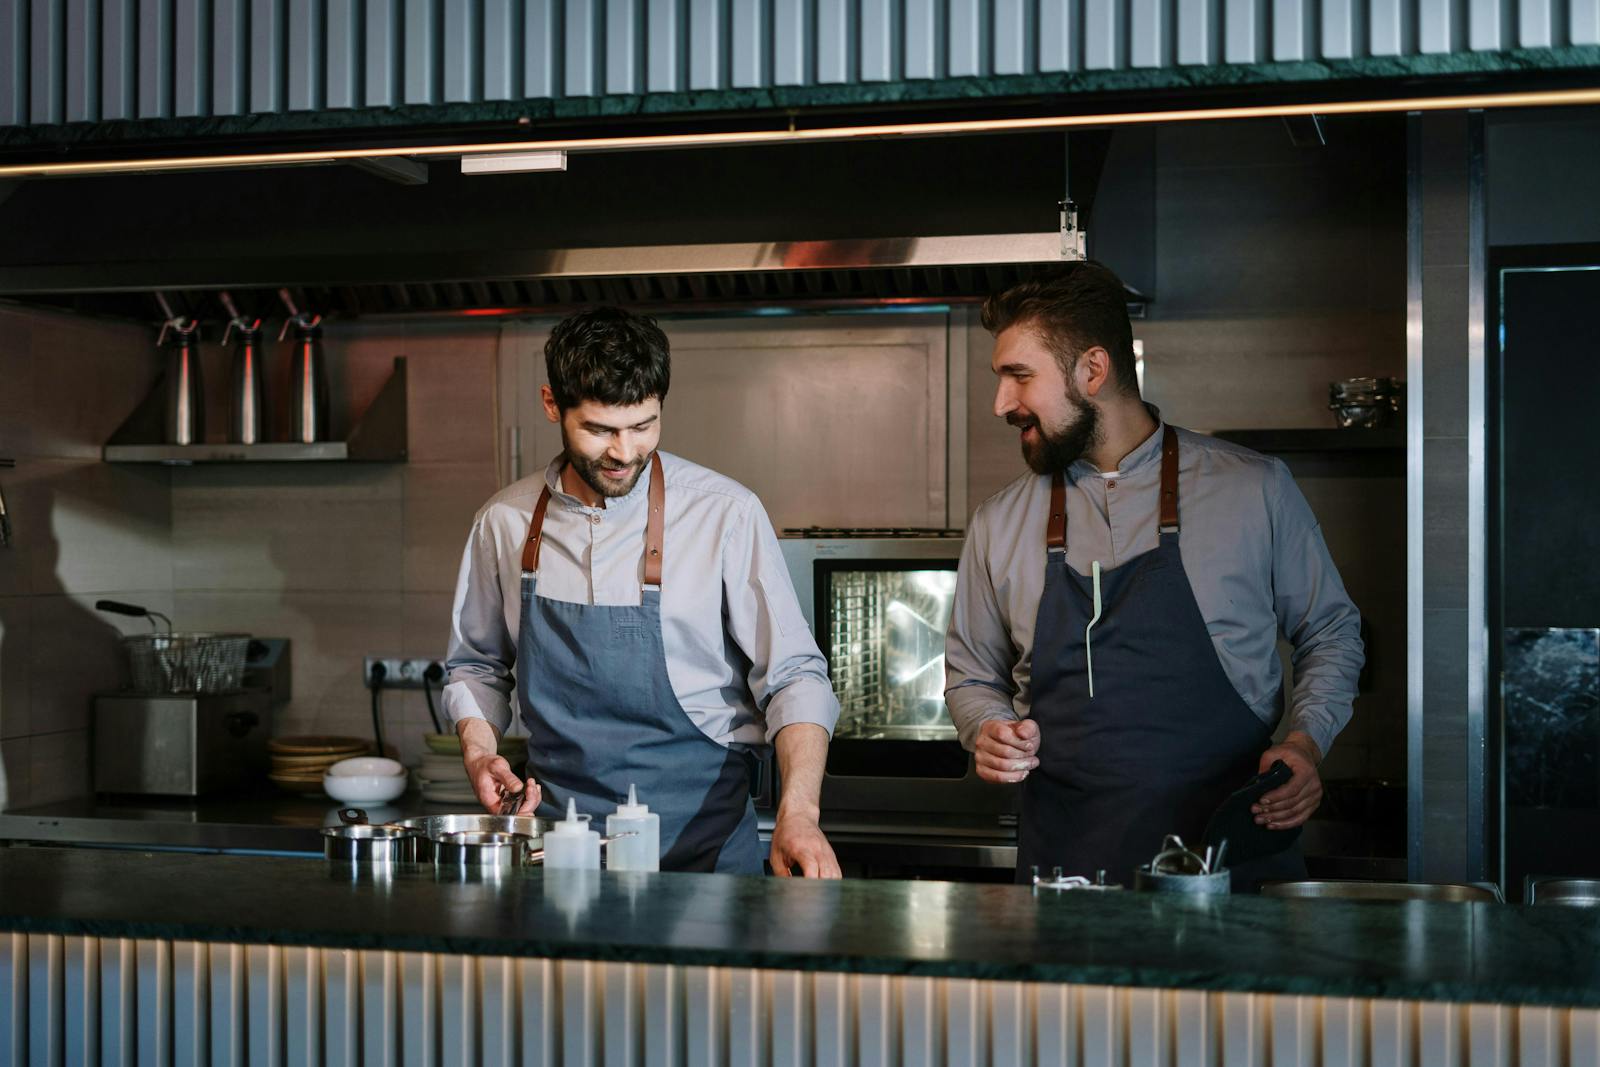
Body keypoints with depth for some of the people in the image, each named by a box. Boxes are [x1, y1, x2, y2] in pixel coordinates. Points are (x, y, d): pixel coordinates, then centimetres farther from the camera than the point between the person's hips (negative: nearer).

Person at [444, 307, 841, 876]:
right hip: (556, 826, 3)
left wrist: (798, 813, -21)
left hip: (699, 840, -2)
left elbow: (793, 677, -7)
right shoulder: (505, 522, 3)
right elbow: (476, 665, 18)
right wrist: (479, 751, -1)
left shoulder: (725, 514, -8)